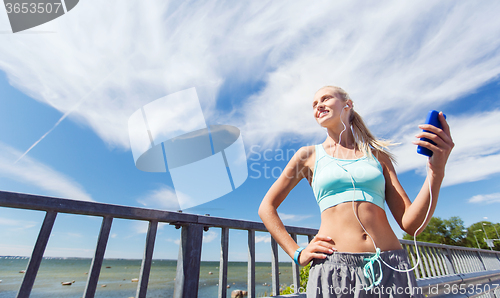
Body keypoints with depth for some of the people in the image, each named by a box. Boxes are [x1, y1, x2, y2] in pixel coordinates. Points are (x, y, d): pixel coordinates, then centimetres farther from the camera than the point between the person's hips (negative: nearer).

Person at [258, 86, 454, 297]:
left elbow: (411, 224, 3)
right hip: (334, 269, -1)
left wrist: (437, 172, -9)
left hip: (392, 268, 2)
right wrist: (297, 254, -1)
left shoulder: (378, 154, 9)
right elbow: (266, 208, 6)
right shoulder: (308, 155, 4)